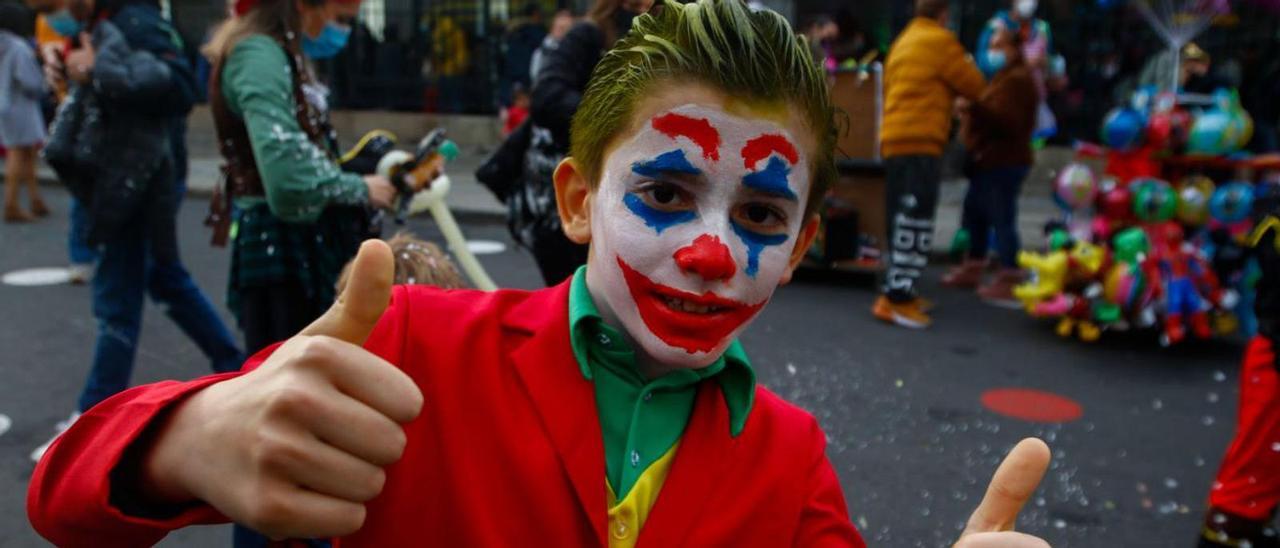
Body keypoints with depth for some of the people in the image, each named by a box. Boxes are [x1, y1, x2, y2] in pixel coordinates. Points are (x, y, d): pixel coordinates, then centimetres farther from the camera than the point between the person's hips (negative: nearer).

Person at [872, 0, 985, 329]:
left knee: (903, 221, 12)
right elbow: (975, 86, 2)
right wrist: (966, 65, 23)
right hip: (919, 144, -9)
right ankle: (896, 299, -15)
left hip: (894, 141, 9)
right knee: (915, 223, -11)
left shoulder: (903, 42, 22)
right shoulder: (940, 40, -3)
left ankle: (898, 290, 16)